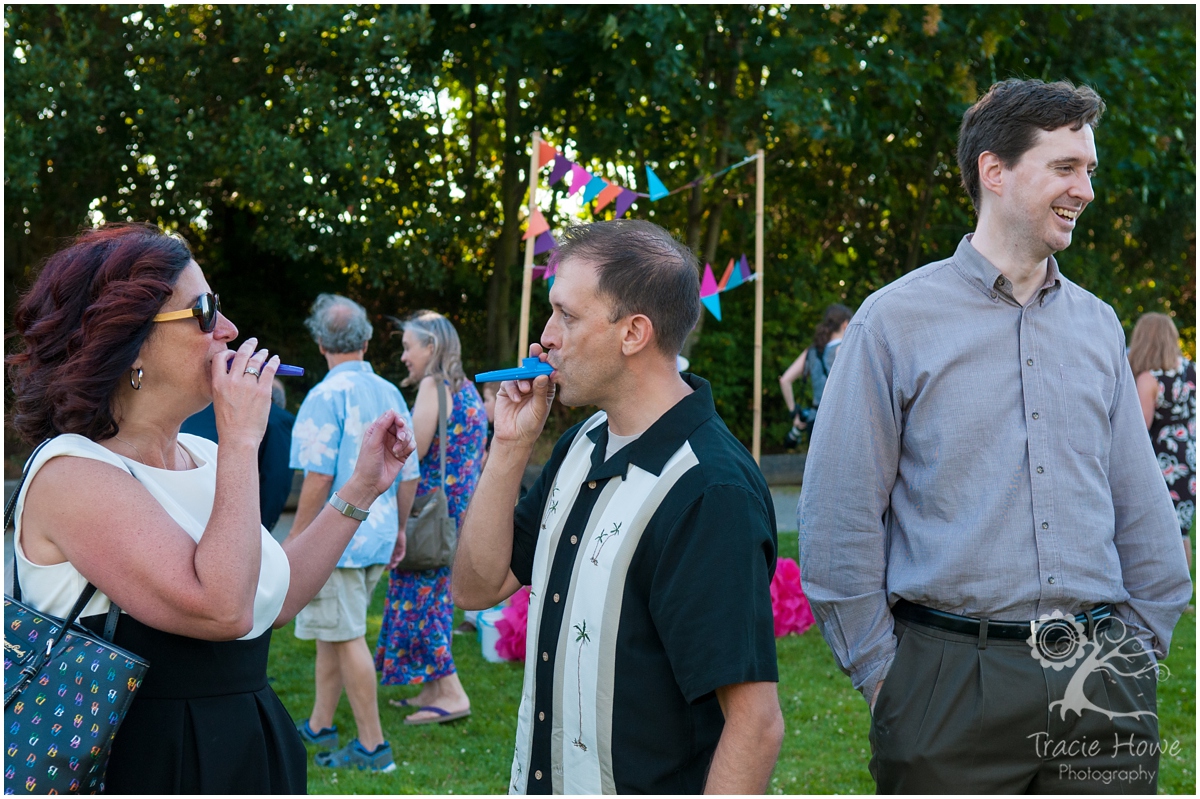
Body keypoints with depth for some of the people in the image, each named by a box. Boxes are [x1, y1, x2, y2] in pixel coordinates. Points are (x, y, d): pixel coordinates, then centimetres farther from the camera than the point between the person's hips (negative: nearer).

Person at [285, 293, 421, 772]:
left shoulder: (327, 396, -13)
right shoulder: (391, 395, 9)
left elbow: (319, 477, -17)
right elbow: (409, 475, 12)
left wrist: (295, 541, -11)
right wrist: (399, 529, 24)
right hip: (378, 535, 7)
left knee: (347, 638, -1)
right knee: (330, 632, 18)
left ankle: (373, 746, 2)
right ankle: (318, 727, 27)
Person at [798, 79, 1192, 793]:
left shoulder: (1098, 325, 10)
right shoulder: (896, 321, -3)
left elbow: (1142, 509, 16)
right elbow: (839, 518, -4)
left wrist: (1139, 647, 11)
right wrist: (880, 671, -4)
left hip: (1098, 682, 4)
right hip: (952, 679, -4)